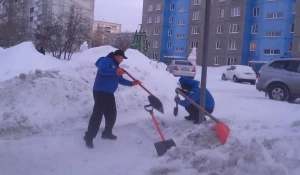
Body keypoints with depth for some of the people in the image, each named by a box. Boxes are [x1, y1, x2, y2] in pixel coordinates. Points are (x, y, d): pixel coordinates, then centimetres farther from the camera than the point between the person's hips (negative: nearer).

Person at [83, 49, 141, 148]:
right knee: (97, 114, -13)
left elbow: (120, 80, 23)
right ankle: (89, 137, -8)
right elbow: (102, 70, -28)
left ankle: (107, 133, 30)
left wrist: (131, 83, 12)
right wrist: (115, 71, -29)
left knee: (112, 114, 14)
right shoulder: (107, 60, -7)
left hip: (109, 93, 10)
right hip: (100, 92, -10)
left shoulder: (115, 66, 22)